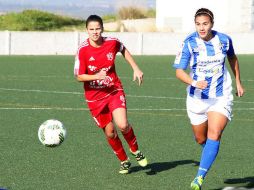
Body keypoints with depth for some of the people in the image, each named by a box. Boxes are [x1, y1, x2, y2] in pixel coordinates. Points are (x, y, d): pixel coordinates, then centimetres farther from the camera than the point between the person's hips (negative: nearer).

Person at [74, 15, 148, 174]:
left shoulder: (112, 42, -9)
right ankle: (124, 161, 30)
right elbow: (79, 76, -11)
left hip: (114, 91, 0)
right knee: (110, 133, 6)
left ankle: (135, 149, 11)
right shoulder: (83, 50, -16)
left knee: (122, 125, -19)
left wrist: (136, 68, 9)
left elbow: (124, 50, 15)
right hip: (95, 96, 0)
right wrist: (96, 76, -27)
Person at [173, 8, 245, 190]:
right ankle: (209, 152, 50)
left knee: (214, 135, -20)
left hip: (221, 98, 0)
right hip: (197, 98, 0)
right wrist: (194, 83, -32)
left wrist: (238, 82, 23)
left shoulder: (224, 40, -5)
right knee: (201, 139, 13)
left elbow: (232, 58, 17)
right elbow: (179, 71, -13)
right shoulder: (189, 43, -12)